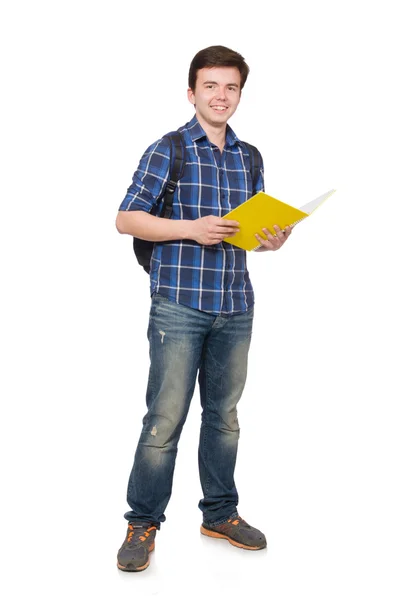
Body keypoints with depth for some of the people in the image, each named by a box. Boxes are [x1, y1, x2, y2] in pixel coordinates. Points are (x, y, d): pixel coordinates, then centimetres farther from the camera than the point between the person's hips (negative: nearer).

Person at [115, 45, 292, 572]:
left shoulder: (249, 158, 14)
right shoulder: (166, 151, -1)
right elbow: (126, 219, -5)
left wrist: (270, 240, -3)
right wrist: (192, 228, -17)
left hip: (235, 307, 5)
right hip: (179, 305, -5)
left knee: (225, 414, 13)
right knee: (165, 419, -3)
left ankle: (221, 513, 28)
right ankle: (143, 523, 12)